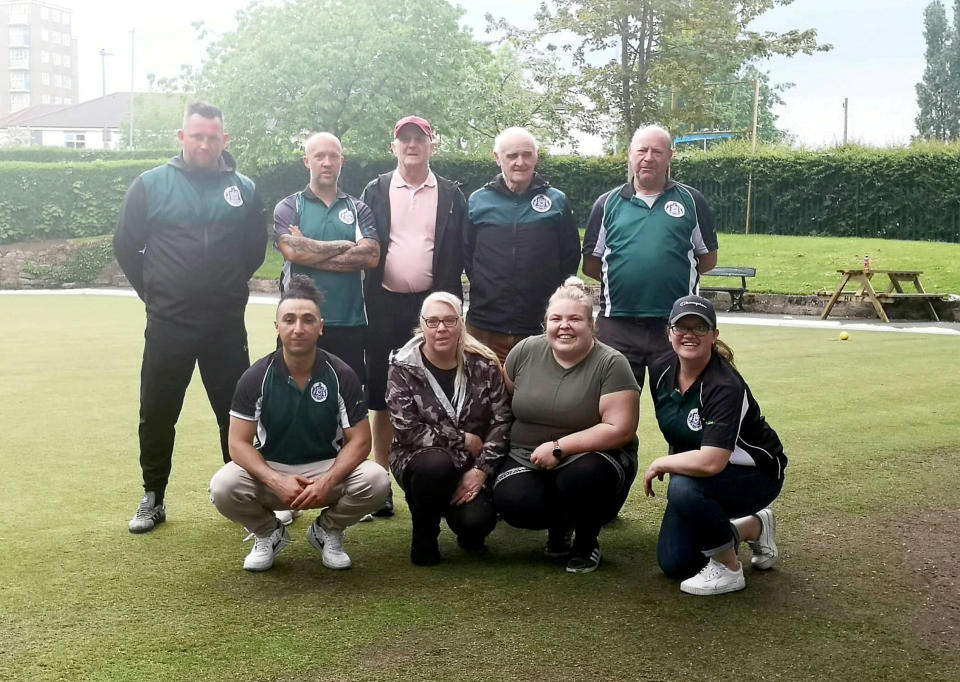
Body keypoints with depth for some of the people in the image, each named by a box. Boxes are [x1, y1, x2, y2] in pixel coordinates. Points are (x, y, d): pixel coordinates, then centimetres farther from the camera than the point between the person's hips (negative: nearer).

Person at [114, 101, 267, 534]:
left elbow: (256, 249, 13)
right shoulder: (151, 185, -1)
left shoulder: (243, 189, 3)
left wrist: (229, 287, 10)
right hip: (167, 324, -1)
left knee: (237, 412, 9)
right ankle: (153, 498, 22)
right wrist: (153, 292, 6)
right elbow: (126, 246, 5)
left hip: (227, 326, 1)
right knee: (157, 413, 7)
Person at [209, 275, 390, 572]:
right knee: (223, 487, -30)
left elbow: (359, 440, -9)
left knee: (376, 481, -29)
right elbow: (239, 443, -11)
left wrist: (327, 483, -27)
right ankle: (268, 534, 5)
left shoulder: (342, 375, -9)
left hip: (328, 467, 0)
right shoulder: (256, 377, -9)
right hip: (270, 469, 0)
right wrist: (276, 481, -29)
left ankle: (327, 531, 5)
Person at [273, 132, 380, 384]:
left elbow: (371, 256, -7)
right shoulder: (288, 207, 6)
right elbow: (292, 251, -14)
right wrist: (345, 245, -6)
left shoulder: (358, 210, 11)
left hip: (351, 325, 2)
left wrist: (311, 252, -9)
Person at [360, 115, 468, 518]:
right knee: (381, 397, 4)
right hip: (385, 305, 0)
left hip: (432, 304, 0)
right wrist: (366, 298, -2)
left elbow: (459, 254, 6)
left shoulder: (451, 196, 7)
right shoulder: (375, 192, 7)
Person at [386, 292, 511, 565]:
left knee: (478, 521, -25)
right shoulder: (403, 368, -9)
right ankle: (424, 534, -7)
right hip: (419, 459, -1)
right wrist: (462, 439, -15)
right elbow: (407, 431, -15)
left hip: (472, 466, 2)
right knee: (436, 464, -37)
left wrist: (481, 469, -16)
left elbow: (501, 420, -5)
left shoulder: (484, 364, -3)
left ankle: (469, 531, 16)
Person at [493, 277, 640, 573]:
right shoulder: (525, 351, -1)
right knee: (511, 502, -26)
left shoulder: (611, 364, -12)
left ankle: (587, 540, -1)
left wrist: (558, 447, -21)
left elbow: (620, 429, -17)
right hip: (528, 460, 3)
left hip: (590, 456, -3)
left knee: (582, 478, -36)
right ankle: (558, 525, 11)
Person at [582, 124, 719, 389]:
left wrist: (674, 272, 3)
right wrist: (622, 278, 1)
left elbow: (708, 259, 9)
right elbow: (590, 265, 9)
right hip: (617, 325, 1)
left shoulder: (691, 201, 7)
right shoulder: (607, 204, 8)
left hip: (676, 325, -1)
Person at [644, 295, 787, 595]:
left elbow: (711, 462, -41)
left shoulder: (725, 387, -32)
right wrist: (674, 462, 5)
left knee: (684, 488, -37)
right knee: (673, 564, 4)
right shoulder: (661, 370, -9)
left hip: (756, 474, -8)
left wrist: (659, 464, -27)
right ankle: (754, 527, 28)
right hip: (697, 471, 8)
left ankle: (728, 569, -11)